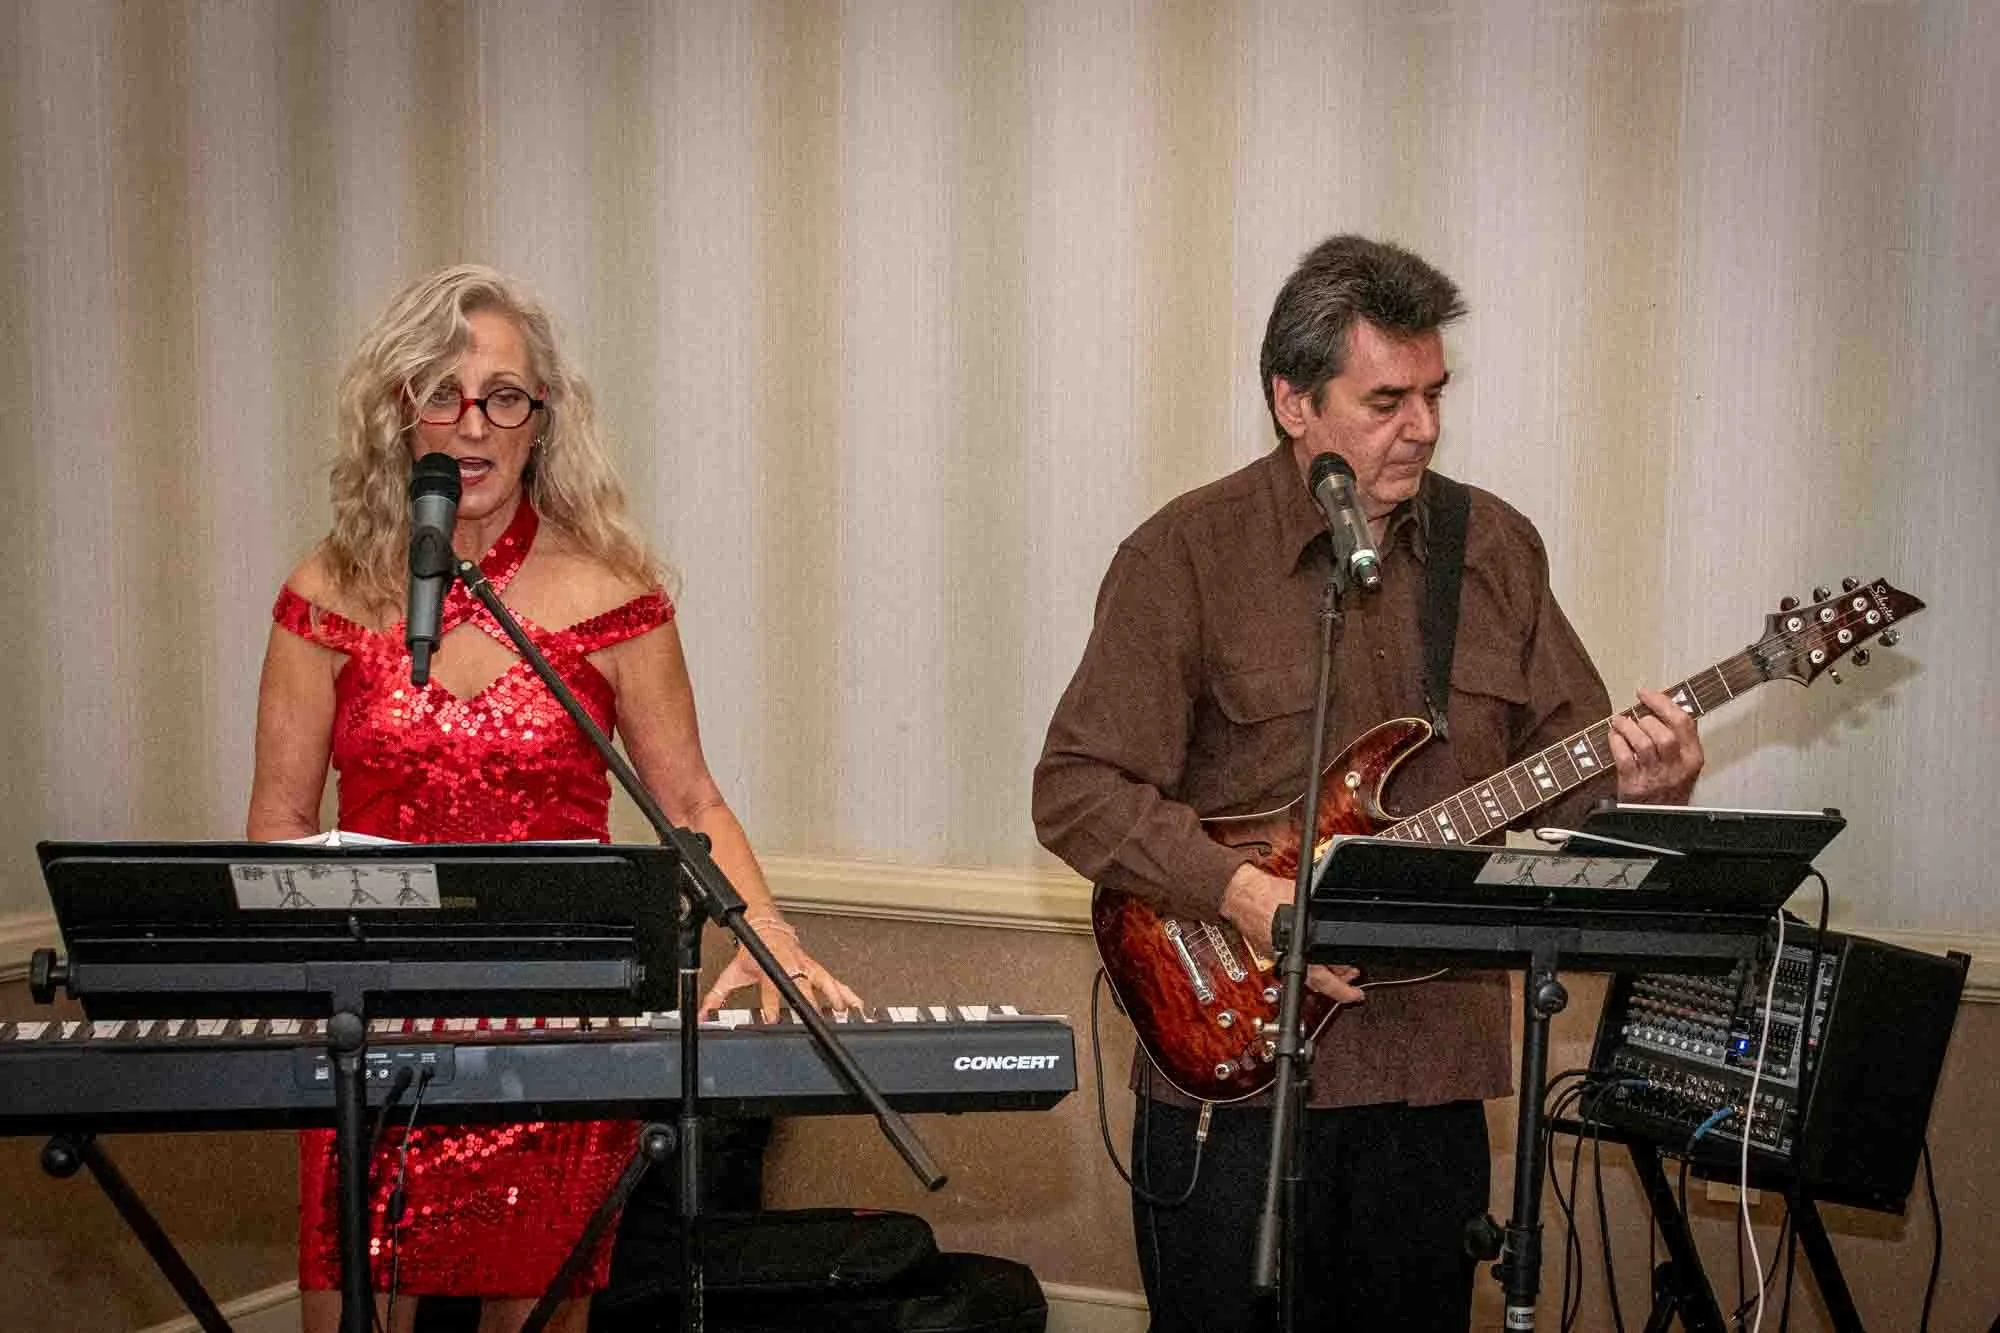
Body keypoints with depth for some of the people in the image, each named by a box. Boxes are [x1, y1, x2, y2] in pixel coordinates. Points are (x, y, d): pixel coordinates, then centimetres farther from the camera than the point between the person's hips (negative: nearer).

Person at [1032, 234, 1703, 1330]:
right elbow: (1077, 788, -10)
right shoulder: (1186, 556, -7)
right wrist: (1242, 893, -22)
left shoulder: (1497, 549, 7)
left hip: (1434, 1068, 4)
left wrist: (1634, 781, -12)